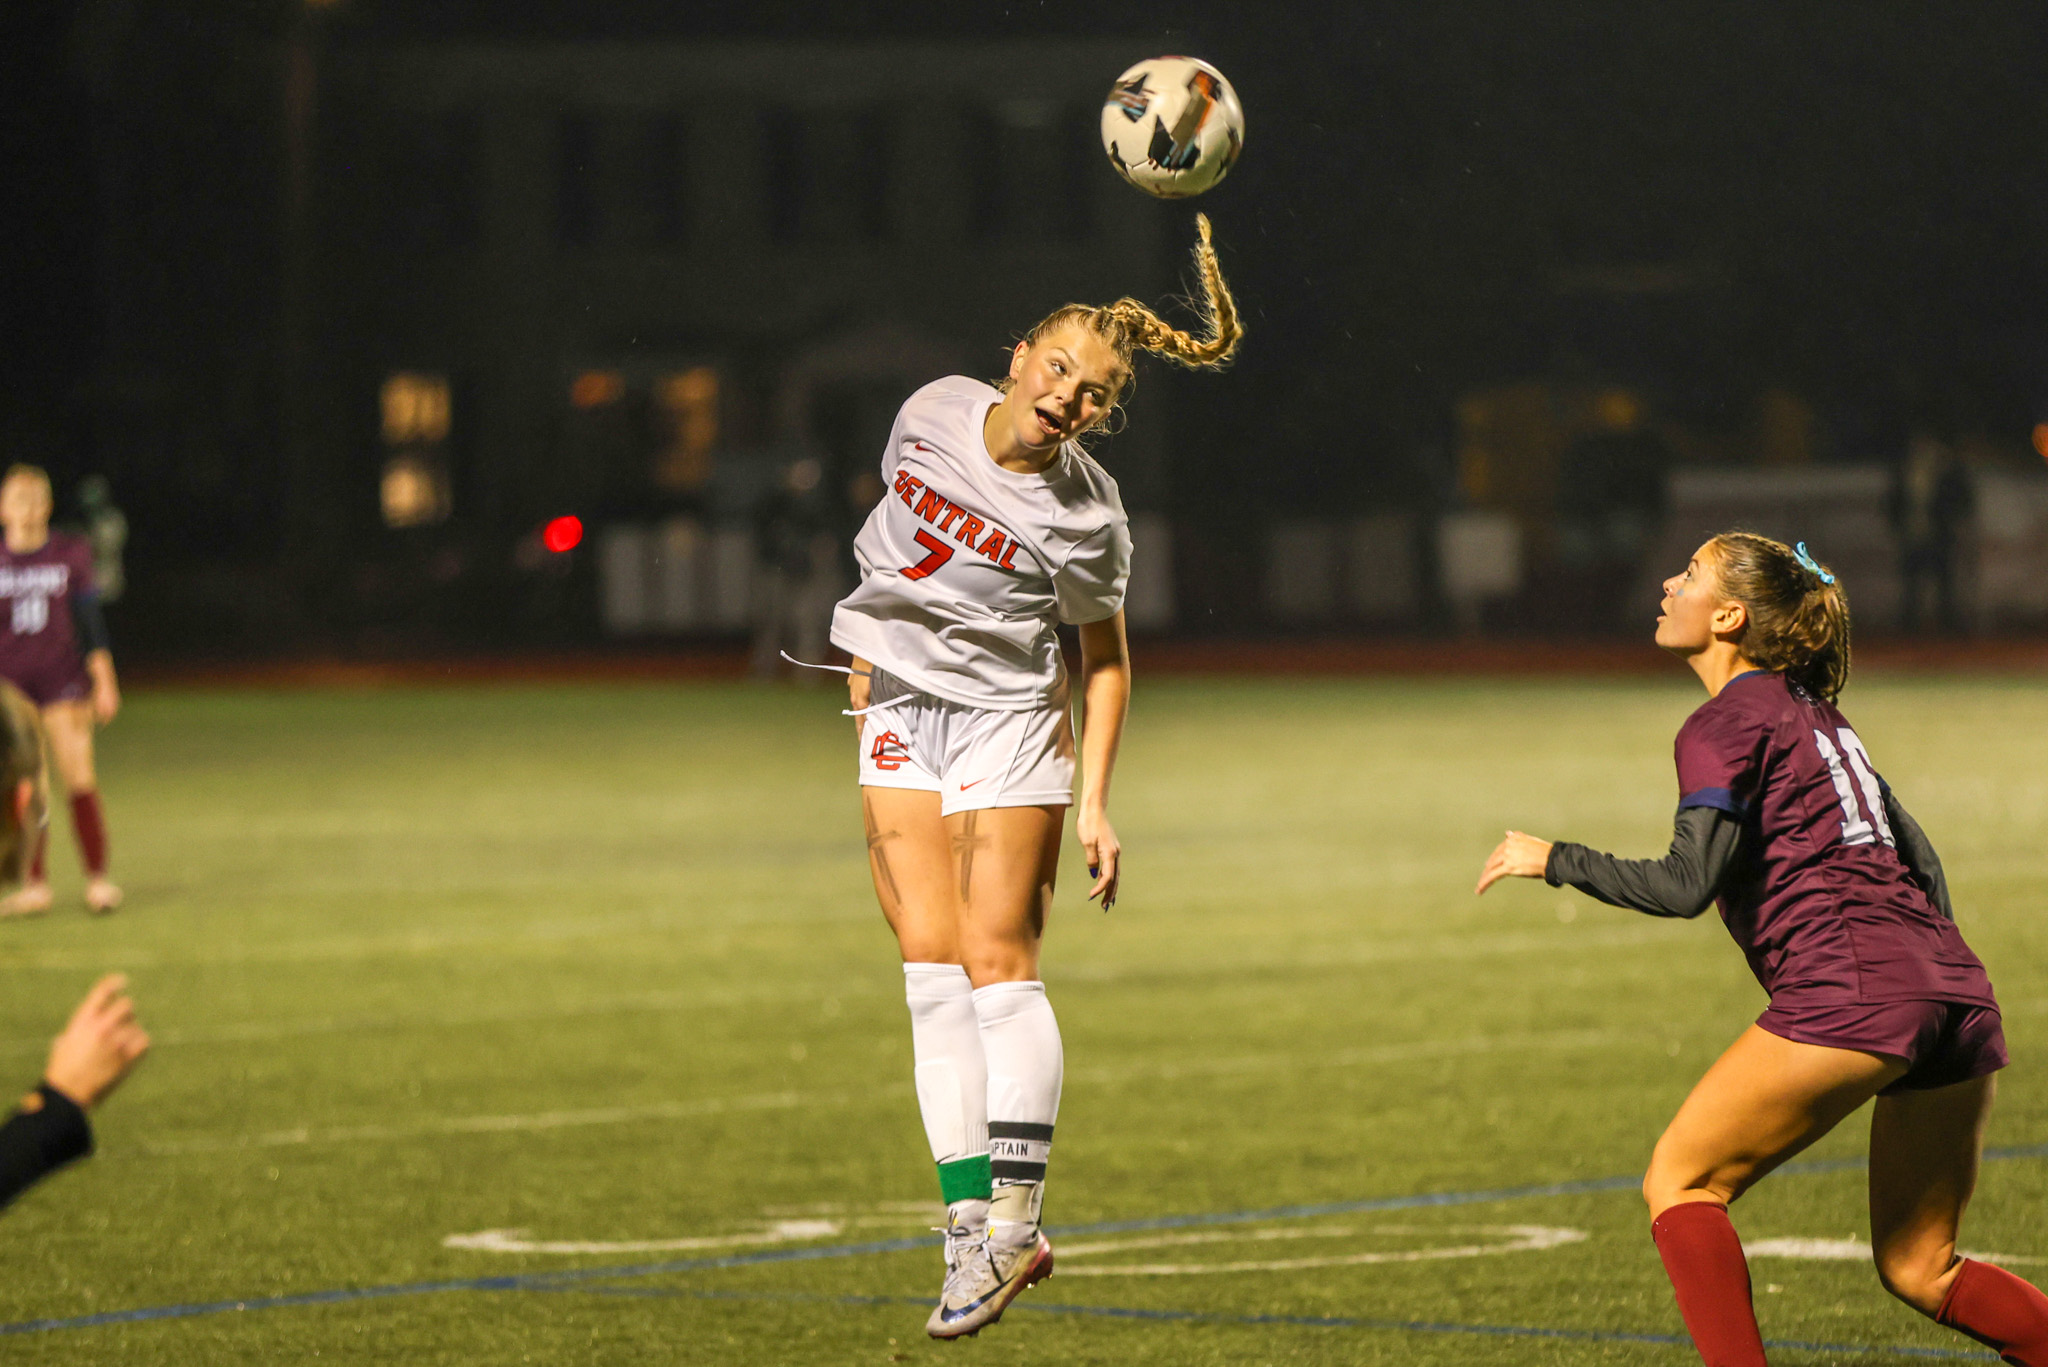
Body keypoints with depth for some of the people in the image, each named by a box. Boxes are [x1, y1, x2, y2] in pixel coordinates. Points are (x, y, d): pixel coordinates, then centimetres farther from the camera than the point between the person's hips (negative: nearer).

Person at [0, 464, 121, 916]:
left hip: (63, 679, -1)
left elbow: (90, 623, 6)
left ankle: (98, 879, -2)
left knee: (80, 781, -8)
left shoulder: (72, 554, 3)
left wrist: (105, 681, 3)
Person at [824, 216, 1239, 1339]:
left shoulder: (1082, 517, -16)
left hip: (1006, 720, -4)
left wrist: (1095, 804, -7)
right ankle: (972, 1220, -6)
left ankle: (1014, 1214, -4)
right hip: (898, 710, 4)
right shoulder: (934, 411, -5)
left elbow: (1106, 658, -3)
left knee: (998, 962, -11)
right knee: (931, 965, -4)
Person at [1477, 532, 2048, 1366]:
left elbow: (1688, 884, -11)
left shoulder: (1723, 727, 0)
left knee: (1679, 1181, 1)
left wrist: (1553, 860, 0)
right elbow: (1918, 863, 27)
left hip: (1850, 993, -8)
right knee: (1918, 1270, 13)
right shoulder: (1812, 714, 25)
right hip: (1956, 991, 8)